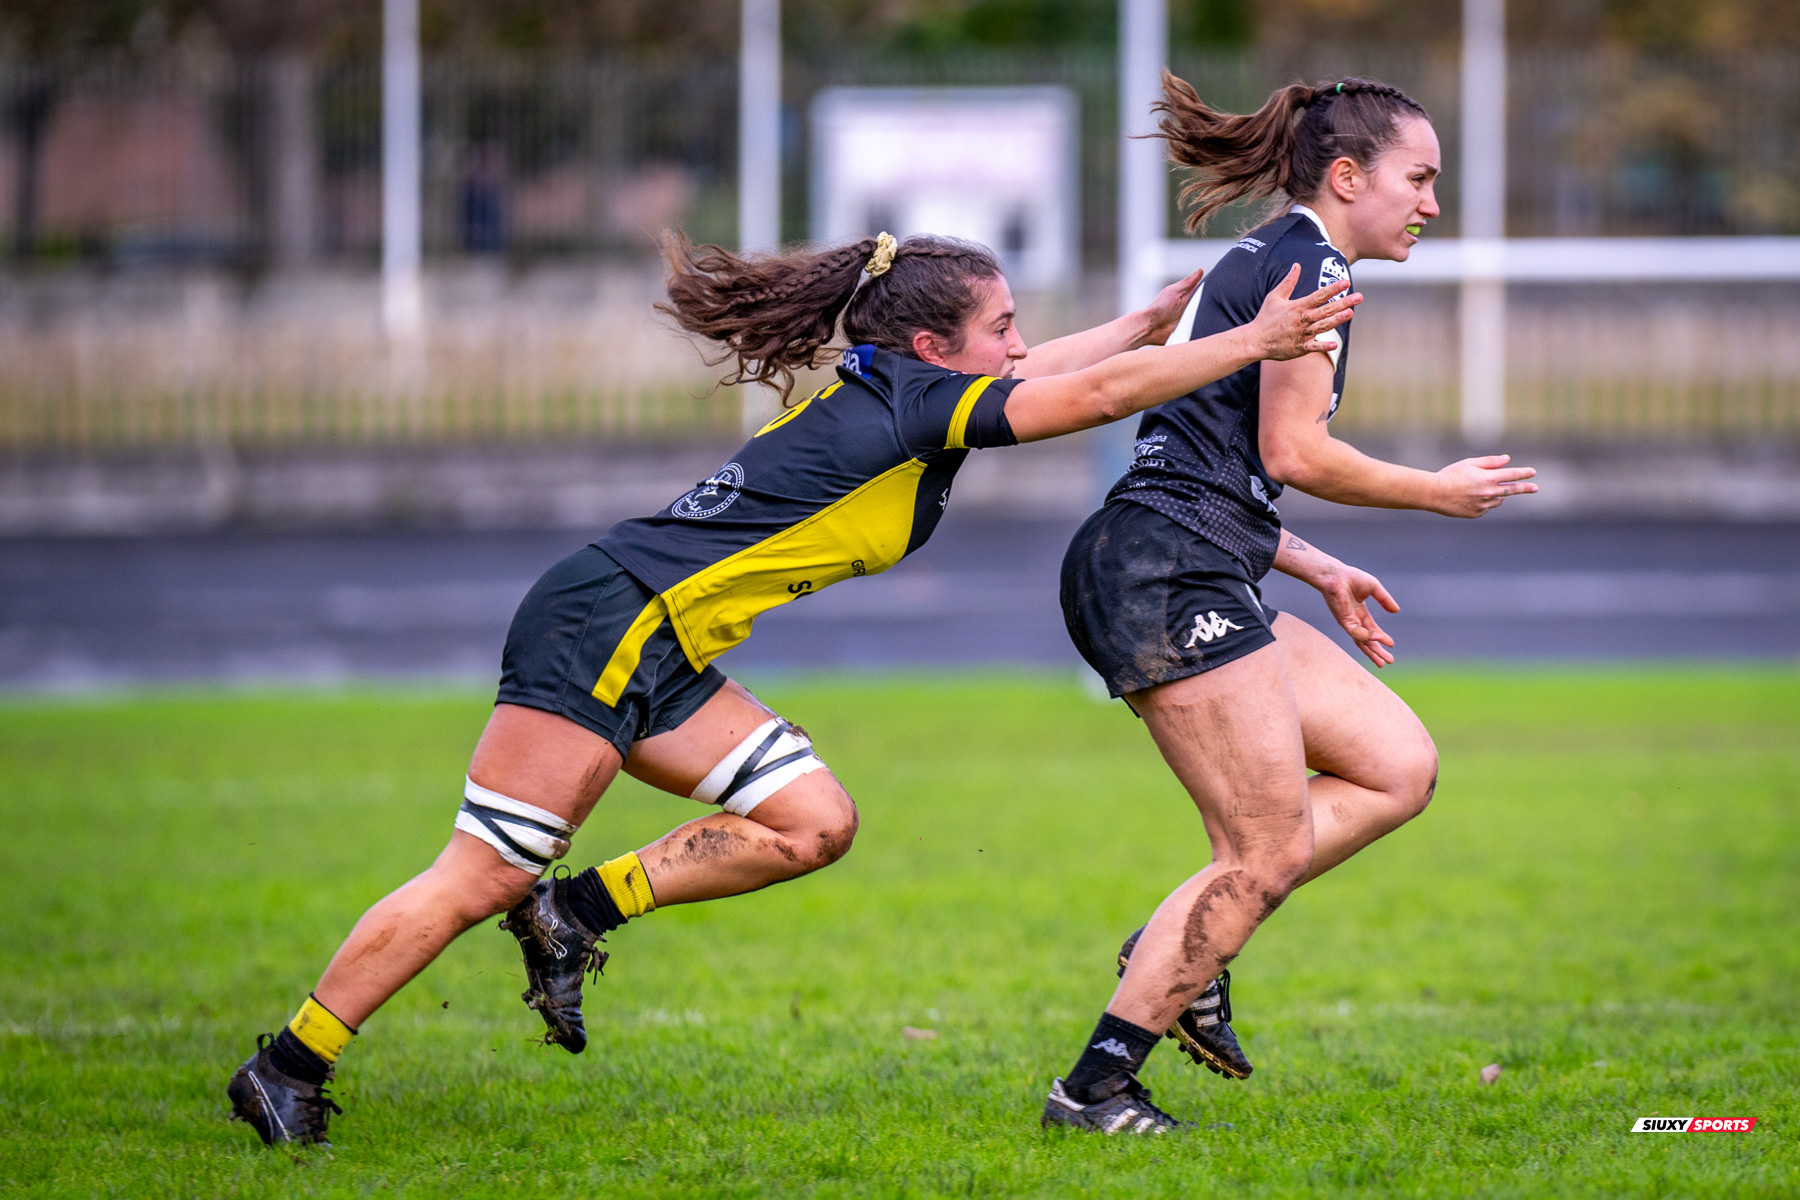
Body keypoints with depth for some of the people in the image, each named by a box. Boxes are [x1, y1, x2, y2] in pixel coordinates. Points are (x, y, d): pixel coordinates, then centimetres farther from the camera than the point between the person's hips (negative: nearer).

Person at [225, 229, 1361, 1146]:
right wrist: (1255, 343, -10)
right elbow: (1097, 394, -16)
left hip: (655, 651, 10)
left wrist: (1148, 322, 28)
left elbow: (1055, 373, 32)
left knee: (814, 823, 3)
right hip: (595, 631, -10)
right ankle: (287, 1068, 0)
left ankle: (577, 911, 10)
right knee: (484, 877, -8)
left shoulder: (888, 392, 12)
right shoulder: (907, 403, -13)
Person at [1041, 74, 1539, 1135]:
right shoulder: (1311, 263, -7)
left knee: (1401, 767, 8)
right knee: (1264, 857, -8)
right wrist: (1439, 492, 0)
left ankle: (1178, 949, 6)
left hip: (1183, 581, 10)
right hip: (1173, 579, -10)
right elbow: (1293, 451, -13)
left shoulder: (1257, 266, 24)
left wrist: (1321, 572, 26)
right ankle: (1097, 1087, -6)